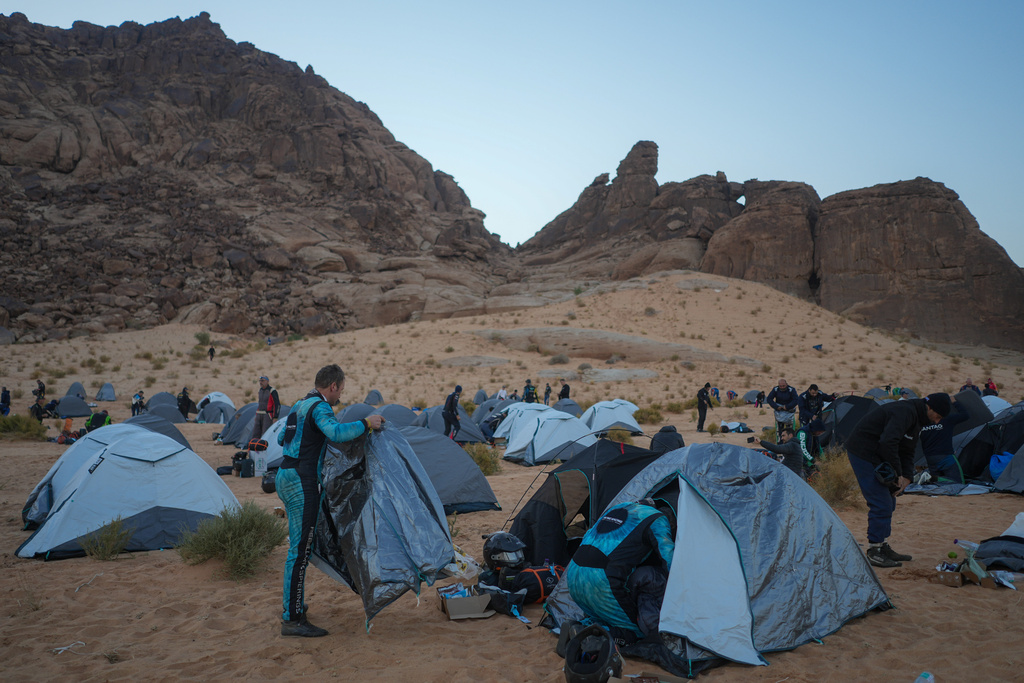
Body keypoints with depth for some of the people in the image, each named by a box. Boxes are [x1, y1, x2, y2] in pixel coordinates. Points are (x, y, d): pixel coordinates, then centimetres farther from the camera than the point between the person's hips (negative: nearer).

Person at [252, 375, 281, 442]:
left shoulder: (272, 391, -10)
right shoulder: (260, 390, 14)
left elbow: (277, 404, -12)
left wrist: (275, 418, -17)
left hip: (267, 416, -8)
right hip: (259, 415, 8)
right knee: (255, 434, 6)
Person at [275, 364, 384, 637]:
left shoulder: (299, 405, 16)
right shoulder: (319, 407, -13)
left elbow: (282, 438, 29)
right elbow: (336, 432, -34)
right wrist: (365, 423, -22)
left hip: (286, 477, 10)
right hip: (302, 481, -10)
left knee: (300, 545, 18)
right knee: (301, 549, -7)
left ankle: (293, 607, 28)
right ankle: (292, 620, -2)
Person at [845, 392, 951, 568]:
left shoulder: (917, 418, 13)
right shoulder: (905, 412, -21)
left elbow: (908, 453, 17)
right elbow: (888, 442, -32)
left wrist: (906, 478, 2)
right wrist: (898, 473, -21)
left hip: (876, 456, 11)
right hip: (862, 453, -11)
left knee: (888, 503, 15)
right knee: (881, 504, -10)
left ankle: (883, 548, 24)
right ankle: (874, 553, -3)